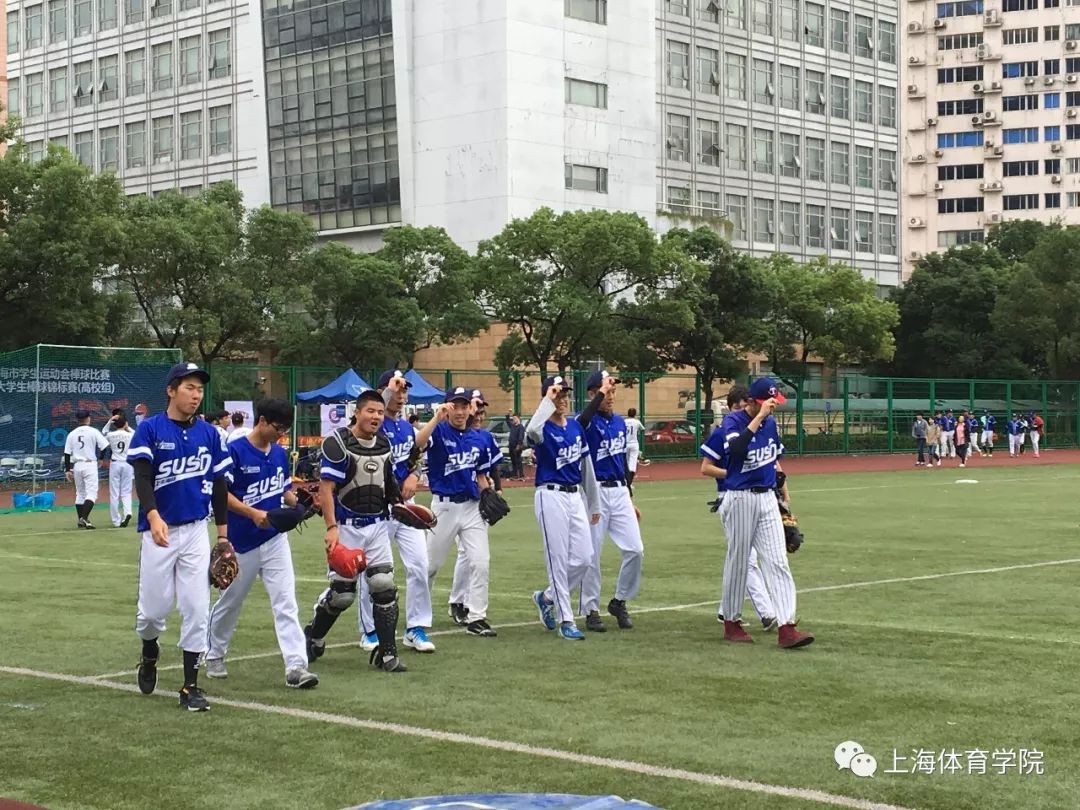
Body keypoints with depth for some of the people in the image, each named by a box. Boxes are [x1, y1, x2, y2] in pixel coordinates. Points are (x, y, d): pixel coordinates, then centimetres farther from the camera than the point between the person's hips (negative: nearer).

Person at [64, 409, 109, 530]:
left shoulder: (72, 434, 6)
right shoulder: (93, 432, -4)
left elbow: (67, 454, 5)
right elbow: (105, 446, -9)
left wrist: (68, 470, 8)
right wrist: (100, 458, 9)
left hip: (76, 466, 4)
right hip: (90, 464, -4)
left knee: (80, 493, 15)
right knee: (91, 493, -6)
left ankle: (81, 520, 16)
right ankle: (84, 518, -22)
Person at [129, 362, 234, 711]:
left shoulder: (209, 434, 6)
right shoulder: (149, 429, -5)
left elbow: (219, 484, 11)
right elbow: (142, 477, -14)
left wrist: (223, 533, 10)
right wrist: (153, 516, -31)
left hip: (196, 531, 3)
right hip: (158, 530, -3)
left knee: (196, 610, -1)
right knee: (154, 607, 2)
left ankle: (191, 687, 6)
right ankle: (149, 655, 34)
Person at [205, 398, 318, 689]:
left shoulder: (279, 453, 7)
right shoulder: (235, 451, -12)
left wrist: (299, 503, -4)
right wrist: (253, 513, -25)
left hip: (275, 539, 4)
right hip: (241, 542, -4)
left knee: (286, 603, -7)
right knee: (230, 602, 13)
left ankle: (296, 666, -12)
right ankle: (214, 655, 35)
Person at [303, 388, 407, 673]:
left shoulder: (385, 444, 10)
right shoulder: (338, 442, -11)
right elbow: (325, 489, -14)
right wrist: (331, 528, -21)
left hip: (378, 526, 5)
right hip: (347, 527, -5)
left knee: (384, 586, -5)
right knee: (342, 593, -1)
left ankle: (387, 654, 2)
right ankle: (313, 637, 26)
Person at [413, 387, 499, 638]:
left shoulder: (476, 439, 10)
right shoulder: (439, 431, -6)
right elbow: (418, 443, -29)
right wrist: (438, 417, -34)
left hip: (472, 506, 4)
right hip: (444, 506, -4)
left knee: (481, 562, -6)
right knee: (432, 563, 8)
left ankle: (476, 618, 1)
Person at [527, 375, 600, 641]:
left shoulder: (576, 427, 11)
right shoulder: (544, 429, -8)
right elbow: (531, 431, -36)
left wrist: (594, 504, 22)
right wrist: (548, 399, -28)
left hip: (575, 497, 7)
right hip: (551, 497, -7)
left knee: (584, 558, 4)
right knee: (558, 559, -3)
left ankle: (547, 597, 27)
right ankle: (566, 621, 5)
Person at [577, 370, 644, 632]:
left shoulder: (620, 422, 12)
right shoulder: (588, 421, -8)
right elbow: (581, 422, -37)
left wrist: (630, 498, 19)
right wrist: (601, 393, -33)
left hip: (619, 491, 6)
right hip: (595, 491, -6)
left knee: (635, 549, 0)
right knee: (591, 554, 1)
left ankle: (619, 601, 17)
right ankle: (590, 610, 11)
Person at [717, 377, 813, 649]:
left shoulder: (771, 423, 8)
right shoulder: (733, 421, -11)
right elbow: (737, 449, -33)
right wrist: (759, 417, -30)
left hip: (767, 498, 5)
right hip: (740, 499, -5)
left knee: (778, 562, -5)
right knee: (738, 562, 5)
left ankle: (786, 628, -11)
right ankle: (731, 622, 21)